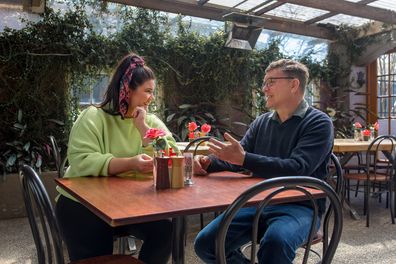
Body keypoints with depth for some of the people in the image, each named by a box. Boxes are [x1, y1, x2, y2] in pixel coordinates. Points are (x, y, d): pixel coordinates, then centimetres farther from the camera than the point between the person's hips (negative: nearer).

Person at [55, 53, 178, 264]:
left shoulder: (151, 121, 5)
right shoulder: (94, 117, -8)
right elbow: (81, 162, -23)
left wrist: (143, 127, -14)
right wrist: (130, 164, -33)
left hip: (133, 203, 4)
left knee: (165, 230, -18)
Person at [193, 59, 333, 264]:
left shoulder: (318, 123, -7)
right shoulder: (262, 122, 12)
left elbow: (297, 168, -21)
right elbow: (236, 159, 12)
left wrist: (244, 159, -28)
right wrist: (209, 162, -10)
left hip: (300, 206, -5)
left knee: (274, 243, -37)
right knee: (205, 243, -9)